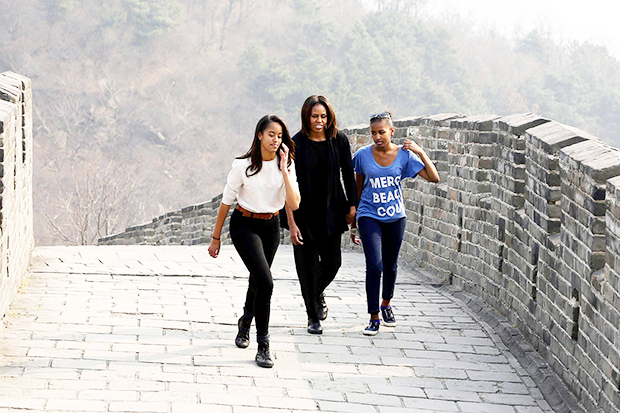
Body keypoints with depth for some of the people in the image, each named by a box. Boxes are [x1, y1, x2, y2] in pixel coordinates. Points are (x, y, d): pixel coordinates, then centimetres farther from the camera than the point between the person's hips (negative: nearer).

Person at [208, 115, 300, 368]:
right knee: (265, 282, -19)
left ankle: (245, 323, 50)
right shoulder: (243, 165, -15)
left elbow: (294, 204, -17)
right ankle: (263, 346, -14)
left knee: (258, 281, 19)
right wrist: (216, 238, -2)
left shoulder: (287, 165, -5)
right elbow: (226, 202, -7)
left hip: (271, 226, 5)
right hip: (245, 225, -5)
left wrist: (284, 170, -22)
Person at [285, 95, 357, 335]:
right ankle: (313, 317, 17)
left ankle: (318, 292, 39)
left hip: (331, 212, 3)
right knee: (308, 265, 1)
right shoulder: (296, 144, -11)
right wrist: (291, 223, -16)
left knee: (332, 262, 4)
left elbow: (348, 175, 9)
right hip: (304, 213, -2)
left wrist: (352, 206, 6)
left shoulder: (339, 141, -2)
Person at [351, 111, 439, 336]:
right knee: (374, 265, -15)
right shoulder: (363, 155, -5)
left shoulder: (404, 155, -5)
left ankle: (386, 303, 41)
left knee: (390, 265, 14)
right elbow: (358, 189, 7)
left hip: (395, 217, 2)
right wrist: (352, 223, 11)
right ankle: (374, 317, -7)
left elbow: (434, 178, -9)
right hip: (369, 216, -2)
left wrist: (420, 152, -20)